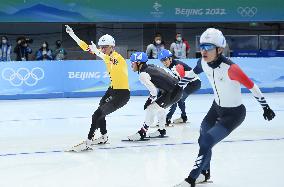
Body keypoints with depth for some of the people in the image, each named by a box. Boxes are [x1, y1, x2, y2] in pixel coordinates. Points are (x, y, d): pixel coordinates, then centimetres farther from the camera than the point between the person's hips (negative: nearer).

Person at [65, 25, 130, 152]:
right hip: (113, 90, 10)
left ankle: (88, 143, -11)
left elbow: (111, 61, -49)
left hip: (122, 94, -10)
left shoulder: (118, 58, -23)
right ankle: (104, 137, 45)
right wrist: (72, 34, -2)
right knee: (100, 112, 25)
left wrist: (97, 52, -64)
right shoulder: (107, 55, 2)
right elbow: (86, 47, 4)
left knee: (97, 114, -17)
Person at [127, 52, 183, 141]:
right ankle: (161, 130, 34)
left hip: (173, 92, -10)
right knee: (159, 107, 26)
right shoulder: (150, 67, 14)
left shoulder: (143, 74, -12)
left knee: (152, 107, -10)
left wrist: (149, 100, -2)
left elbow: (153, 91, -16)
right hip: (177, 87, 10)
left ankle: (142, 132, -9)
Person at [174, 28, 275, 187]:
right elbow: (192, 73, 11)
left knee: (207, 142, -15)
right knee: (203, 140, 15)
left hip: (234, 113, -7)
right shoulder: (204, 63, -13)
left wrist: (266, 107, -12)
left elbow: (252, 87, -22)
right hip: (217, 107, 7)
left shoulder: (230, 68, -34)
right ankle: (204, 173, 39)